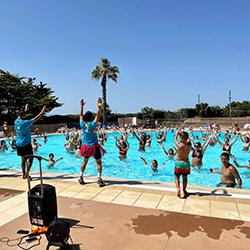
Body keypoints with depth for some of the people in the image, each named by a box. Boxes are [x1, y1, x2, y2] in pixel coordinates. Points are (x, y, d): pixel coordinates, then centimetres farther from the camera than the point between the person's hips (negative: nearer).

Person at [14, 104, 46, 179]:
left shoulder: (16, 121, 3)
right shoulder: (25, 123, -16)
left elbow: (20, 115, 24)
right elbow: (36, 119, -12)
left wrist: (25, 109, 38)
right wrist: (42, 112, -1)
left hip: (19, 144, 7)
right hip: (26, 144, -7)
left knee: (23, 159, 15)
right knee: (30, 158, 2)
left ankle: (24, 174, 19)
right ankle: (27, 173, -6)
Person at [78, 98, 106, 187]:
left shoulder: (82, 124, -7)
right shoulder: (92, 125, -19)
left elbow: (81, 115, 6)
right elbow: (98, 115, -19)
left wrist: (81, 105, 15)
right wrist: (99, 105, -17)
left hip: (86, 146, 5)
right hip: (94, 146, -5)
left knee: (85, 161, 20)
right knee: (98, 162, 3)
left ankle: (81, 177, 22)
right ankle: (99, 178, -5)